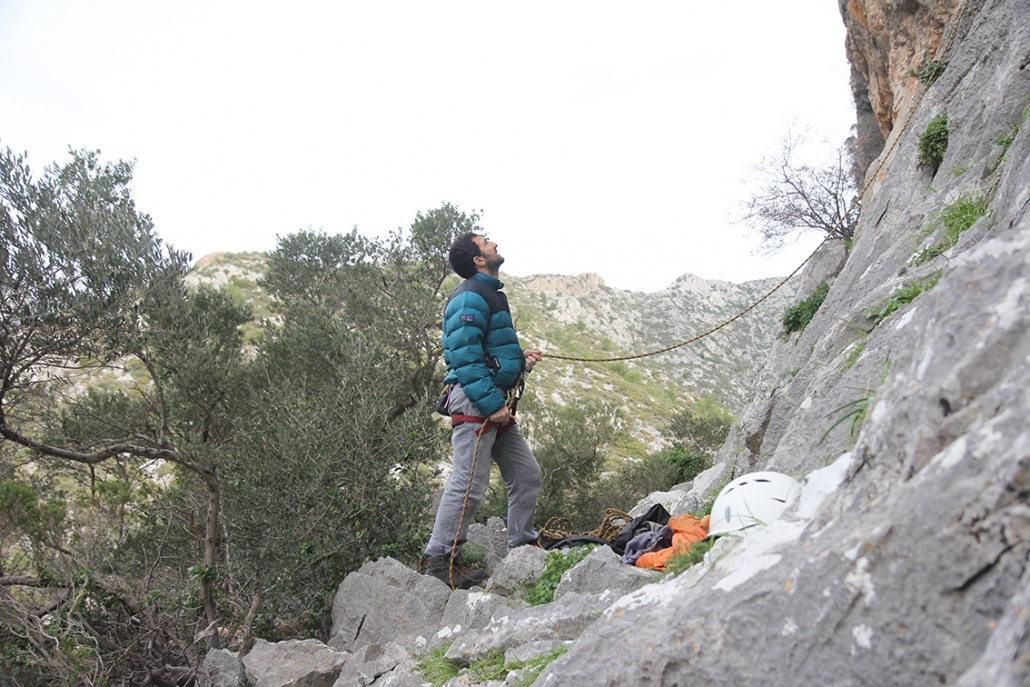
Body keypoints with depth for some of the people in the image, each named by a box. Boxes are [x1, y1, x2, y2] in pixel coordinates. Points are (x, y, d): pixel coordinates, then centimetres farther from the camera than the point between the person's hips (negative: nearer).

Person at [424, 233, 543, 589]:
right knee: (470, 483, -9)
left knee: (526, 473, 13)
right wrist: (492, 404, -22)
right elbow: (464, 357, -20)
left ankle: (522, 547, 24)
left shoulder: (491, 293, 20)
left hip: (494, 399, 10)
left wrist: (519, 359, 11)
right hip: (474, 402, -10)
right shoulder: (470, 297, -12)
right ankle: (439, 561, -1)